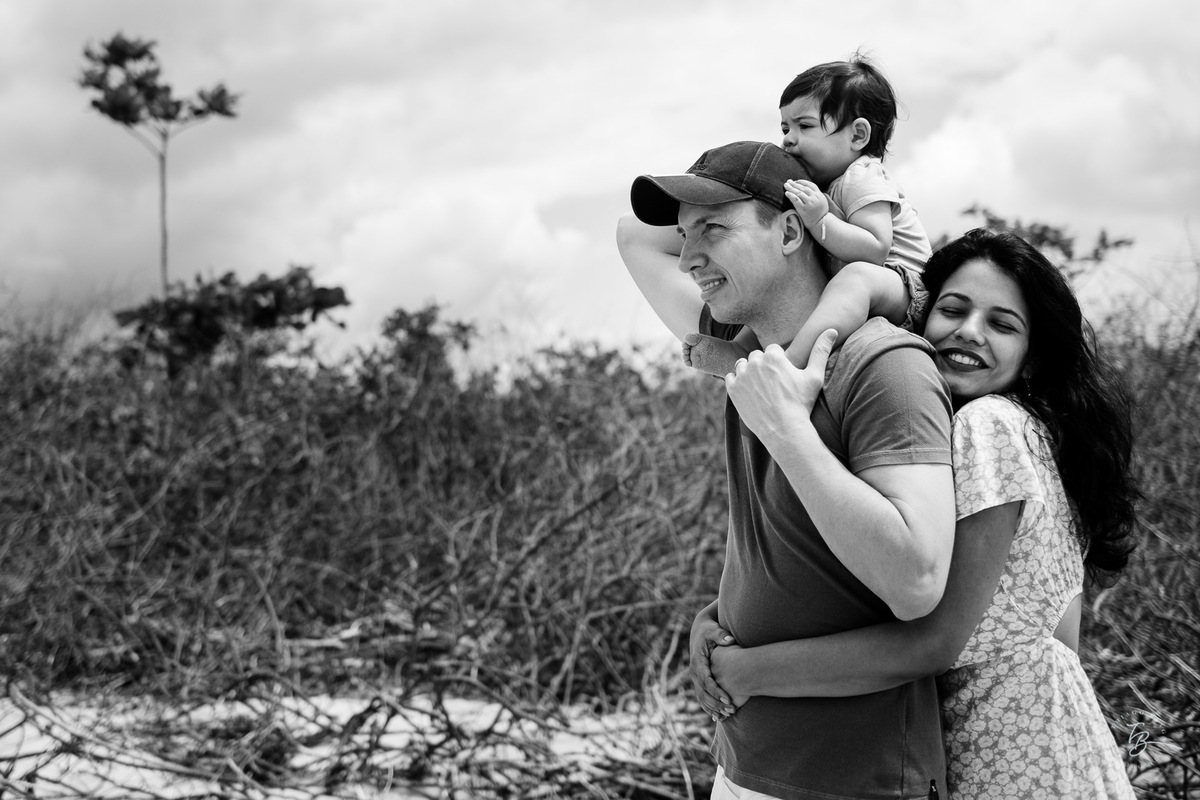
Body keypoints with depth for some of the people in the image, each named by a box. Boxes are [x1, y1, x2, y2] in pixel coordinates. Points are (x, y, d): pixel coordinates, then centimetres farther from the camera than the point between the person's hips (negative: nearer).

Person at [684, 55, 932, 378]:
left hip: (905, 290, -11)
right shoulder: (824, 183, 18)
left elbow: (875, 249, -27)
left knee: (856, 276, -41)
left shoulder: (862, 178, -12)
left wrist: (819, 222, -34)